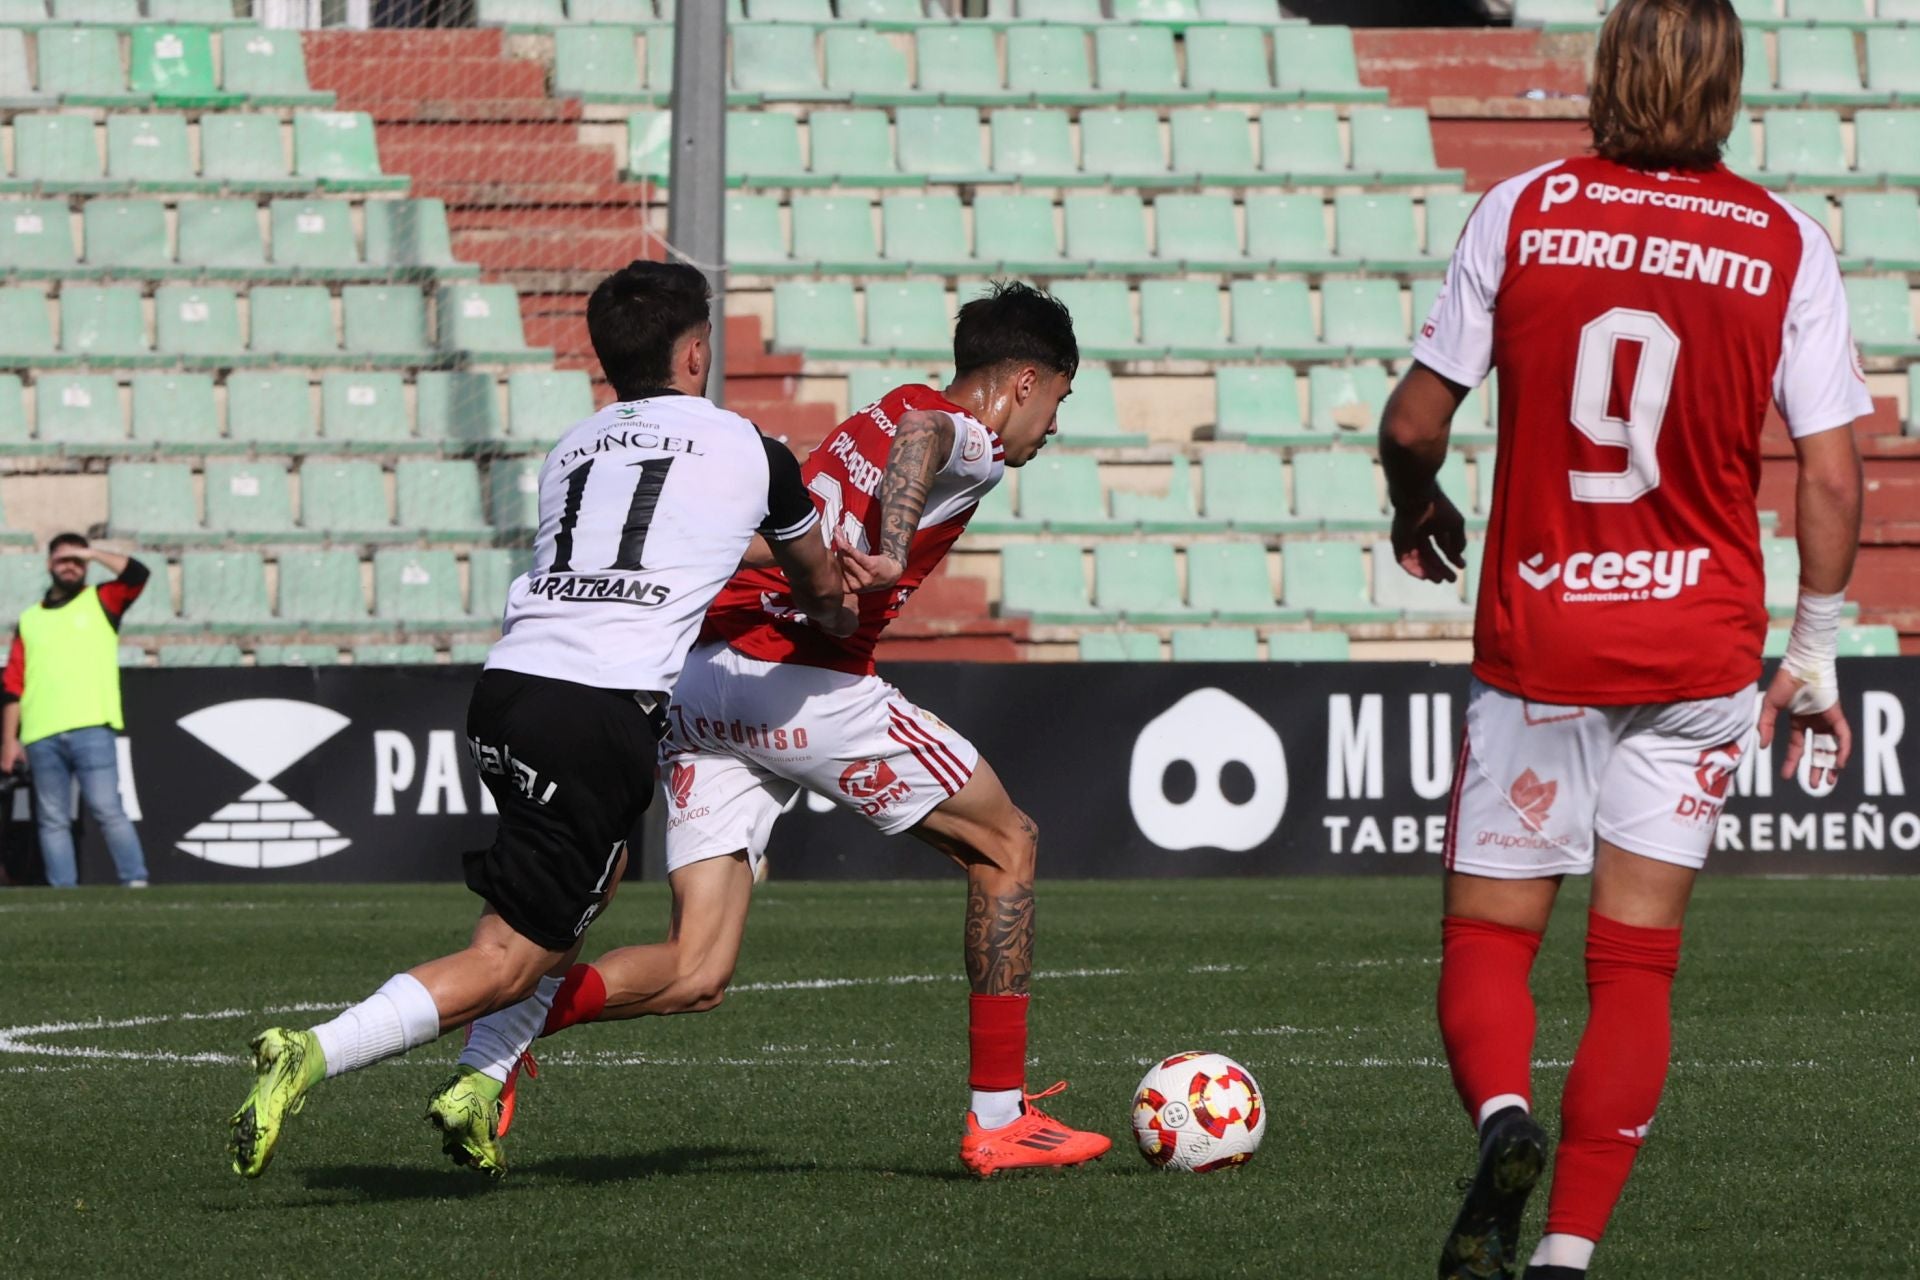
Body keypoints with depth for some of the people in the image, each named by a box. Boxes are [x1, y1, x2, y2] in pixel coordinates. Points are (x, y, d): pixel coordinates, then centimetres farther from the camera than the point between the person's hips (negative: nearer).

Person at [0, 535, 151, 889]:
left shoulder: (101, 602, 13)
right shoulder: (29, 620, 18)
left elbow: (137, 575, -7)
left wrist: (93, 553, 0)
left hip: (91, 730, -3)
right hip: (41, 738, 3)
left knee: (108, 810, -9)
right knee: (53, 820, 1)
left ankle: (136, 884, -8)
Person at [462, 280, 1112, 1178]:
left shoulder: (868, 422, 27)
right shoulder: (975, 444, 0)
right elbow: (919, 434, -22)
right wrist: (894, 554, -36)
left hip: (699, 675, 8)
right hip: (800, 676, -8)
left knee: (695, 977, 3)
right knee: (1005, 845, 12)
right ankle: (998, 1120, 12)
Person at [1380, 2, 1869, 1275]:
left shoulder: (1521, 211, -3)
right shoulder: (1786, 244, -2)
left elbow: (1413, 423, 0)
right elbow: (1832, 473, -4)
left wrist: (1419, 514, 22)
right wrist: (1813, 657, 6)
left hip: (1535, 639, -1)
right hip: (1699, 647, 1)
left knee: (1487, 935, 10)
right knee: (1636, 964, 8)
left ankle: (1505, 1117, -20)